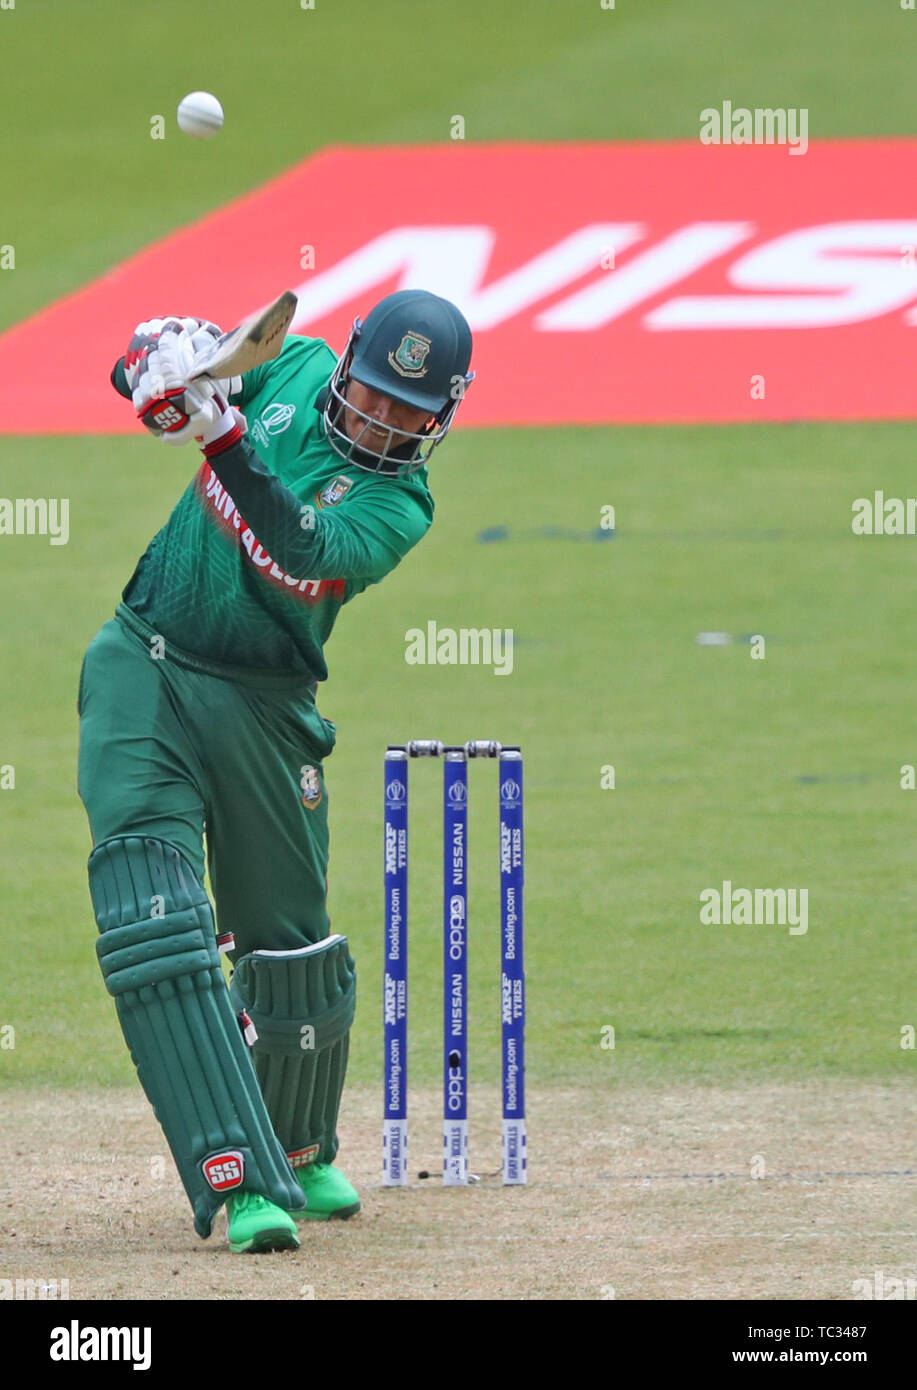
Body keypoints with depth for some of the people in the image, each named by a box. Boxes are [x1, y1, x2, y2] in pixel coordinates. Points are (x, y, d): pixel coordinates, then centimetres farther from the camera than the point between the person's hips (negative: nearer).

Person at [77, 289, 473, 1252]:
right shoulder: (295, 368, 3)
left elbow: (294, 554, -27)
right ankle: (239, 1176, -24)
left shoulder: (398, 506, -9)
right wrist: (163, 365, -20)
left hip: (260, 709, -1)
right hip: (141, 670, 1)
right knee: (153, 914, -16)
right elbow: (141, 362, 5)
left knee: (290, 944, 10)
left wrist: (221, 436, -38)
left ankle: (301, 1151, 38)